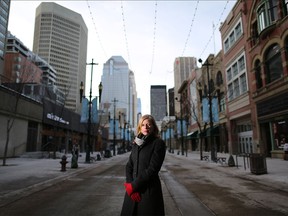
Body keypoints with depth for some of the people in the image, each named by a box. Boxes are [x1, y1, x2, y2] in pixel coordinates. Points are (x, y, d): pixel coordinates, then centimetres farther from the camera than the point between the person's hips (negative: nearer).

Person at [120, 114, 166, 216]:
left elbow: (152, 169, -15)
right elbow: (129, 166, 6)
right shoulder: (136, 144, 9)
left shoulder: (158, 143, -8)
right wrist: (129, 184, -10)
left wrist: (133, 186, -13)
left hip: (150, 191, -5)